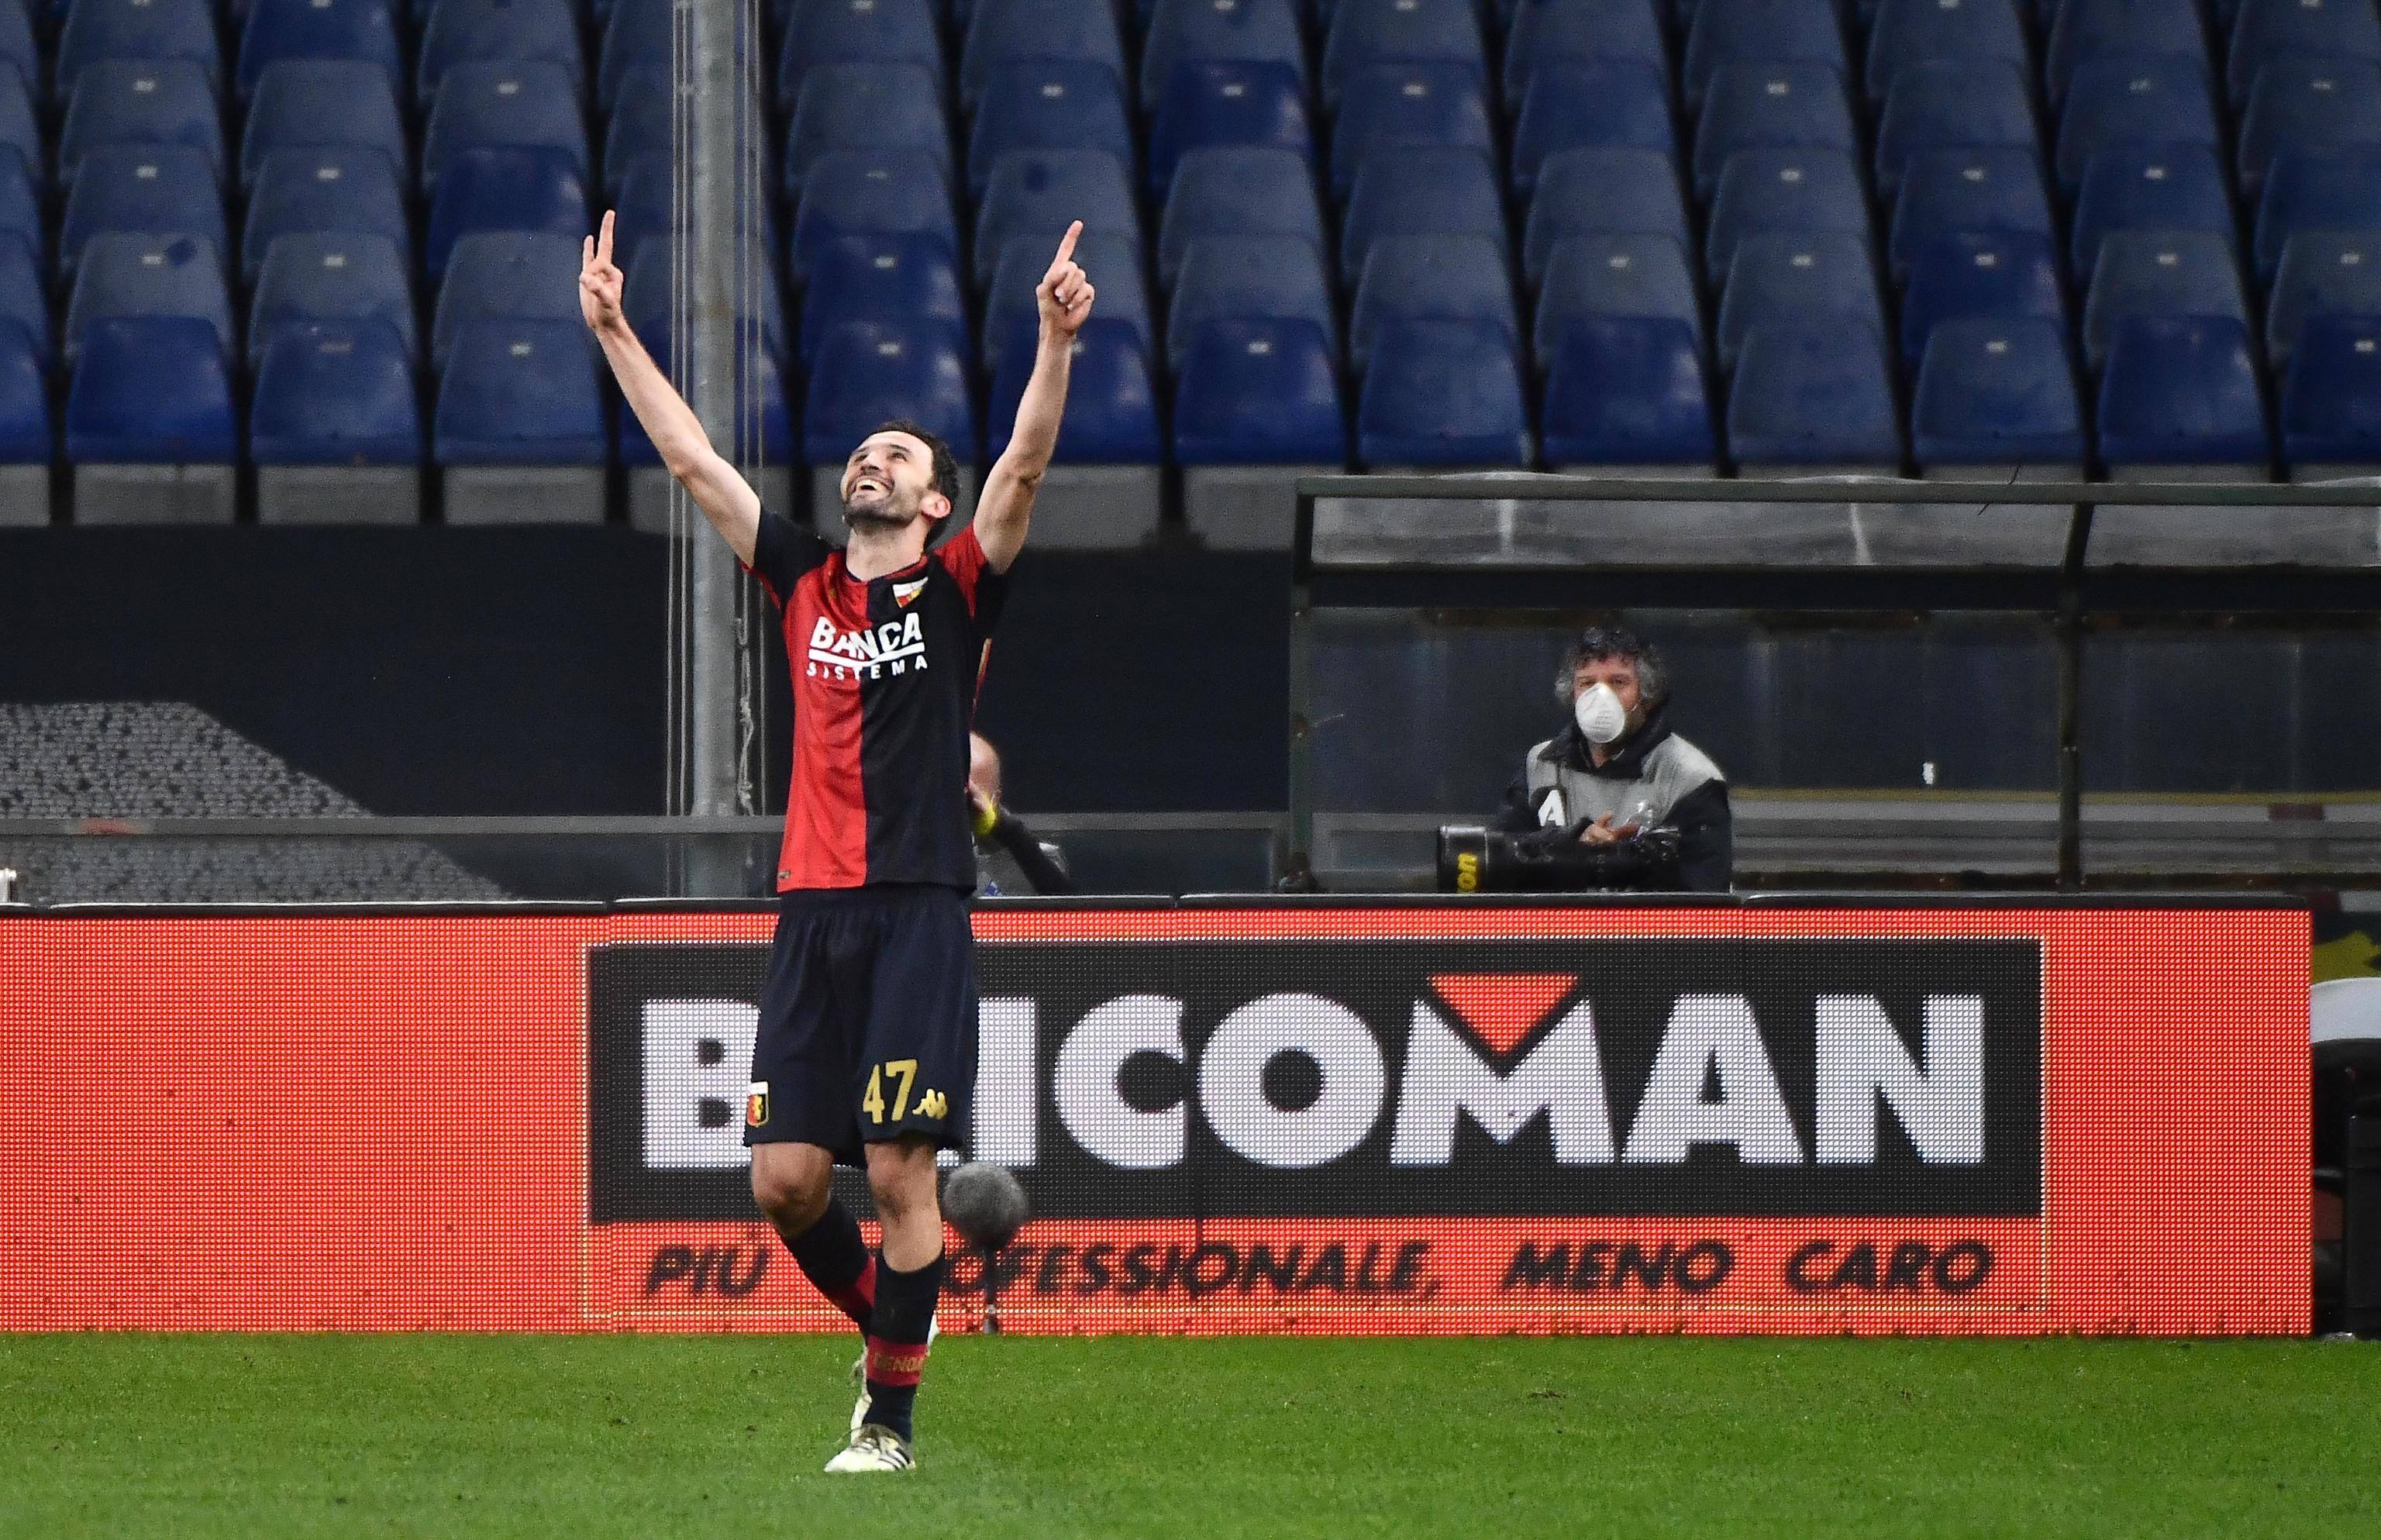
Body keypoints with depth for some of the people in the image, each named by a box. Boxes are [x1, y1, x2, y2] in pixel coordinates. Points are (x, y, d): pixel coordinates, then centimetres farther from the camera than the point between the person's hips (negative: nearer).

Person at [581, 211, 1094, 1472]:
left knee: (898, 1169, -8)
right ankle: (883, 1320, 25)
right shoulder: (805, 582, 16)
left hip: (920, 914, -4)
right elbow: (692, 460, 17)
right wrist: (612, 331, 15)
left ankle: (892, 1414, 0)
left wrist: (1055, 339, -22)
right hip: (811, 910, 4)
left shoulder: (958, 588, 6)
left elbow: (1025, 465, -8)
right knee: (785, 1176, 0)